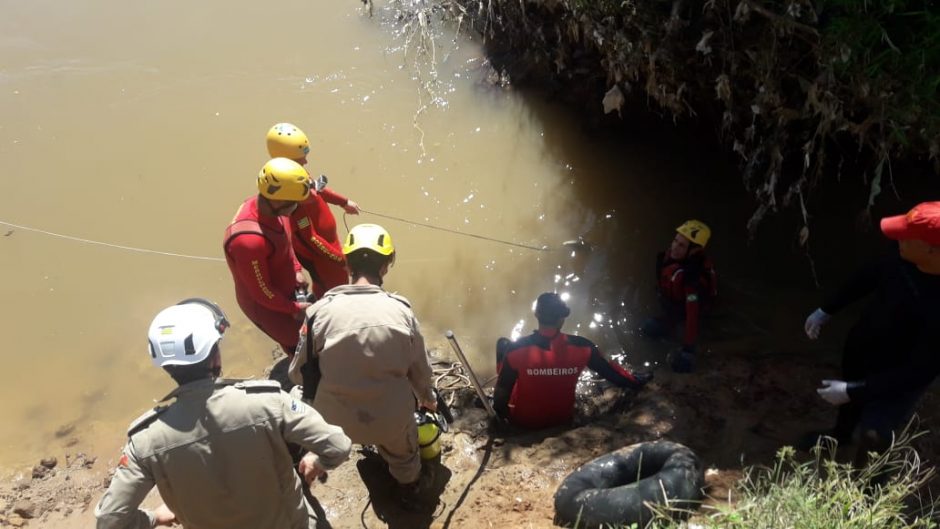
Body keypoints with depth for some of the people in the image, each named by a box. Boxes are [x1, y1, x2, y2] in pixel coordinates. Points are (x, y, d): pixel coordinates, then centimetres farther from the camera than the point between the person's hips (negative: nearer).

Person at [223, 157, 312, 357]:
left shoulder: (266, 205, -17)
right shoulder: (249, 240, -43)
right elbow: (262, 293, -29)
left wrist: (296, 269, -3)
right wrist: (295, 308, -17)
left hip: (284, 290, 8)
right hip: (265, 305, -8)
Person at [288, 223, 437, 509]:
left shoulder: (321, 311, -15)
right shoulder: (401, 312, -12)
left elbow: (299, 372, -3)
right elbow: (420, 370, 2)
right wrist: (427, 399, 25)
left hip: (334, 419, 0)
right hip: (392, 417, 0)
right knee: (402, 454, 34)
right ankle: (410, 490, 59)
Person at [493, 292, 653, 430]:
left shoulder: (516, 349, -26)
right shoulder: (581, 347, -19)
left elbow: (502, 390, -16)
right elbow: (609, 370, -3)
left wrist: (499, 409, 6)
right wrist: (635, 381, 17)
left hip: (523, 421, -2)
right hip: (562, 419, 2)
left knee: (503, 343, 6)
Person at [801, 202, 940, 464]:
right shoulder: (904, 255, -24)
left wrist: (852, 391, -26)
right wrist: (826, 310, 8)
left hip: (896, 382, -6)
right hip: (862, 347, 6)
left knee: (871, 440, 4)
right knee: (851, 400, 32)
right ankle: (841, 433, 65)